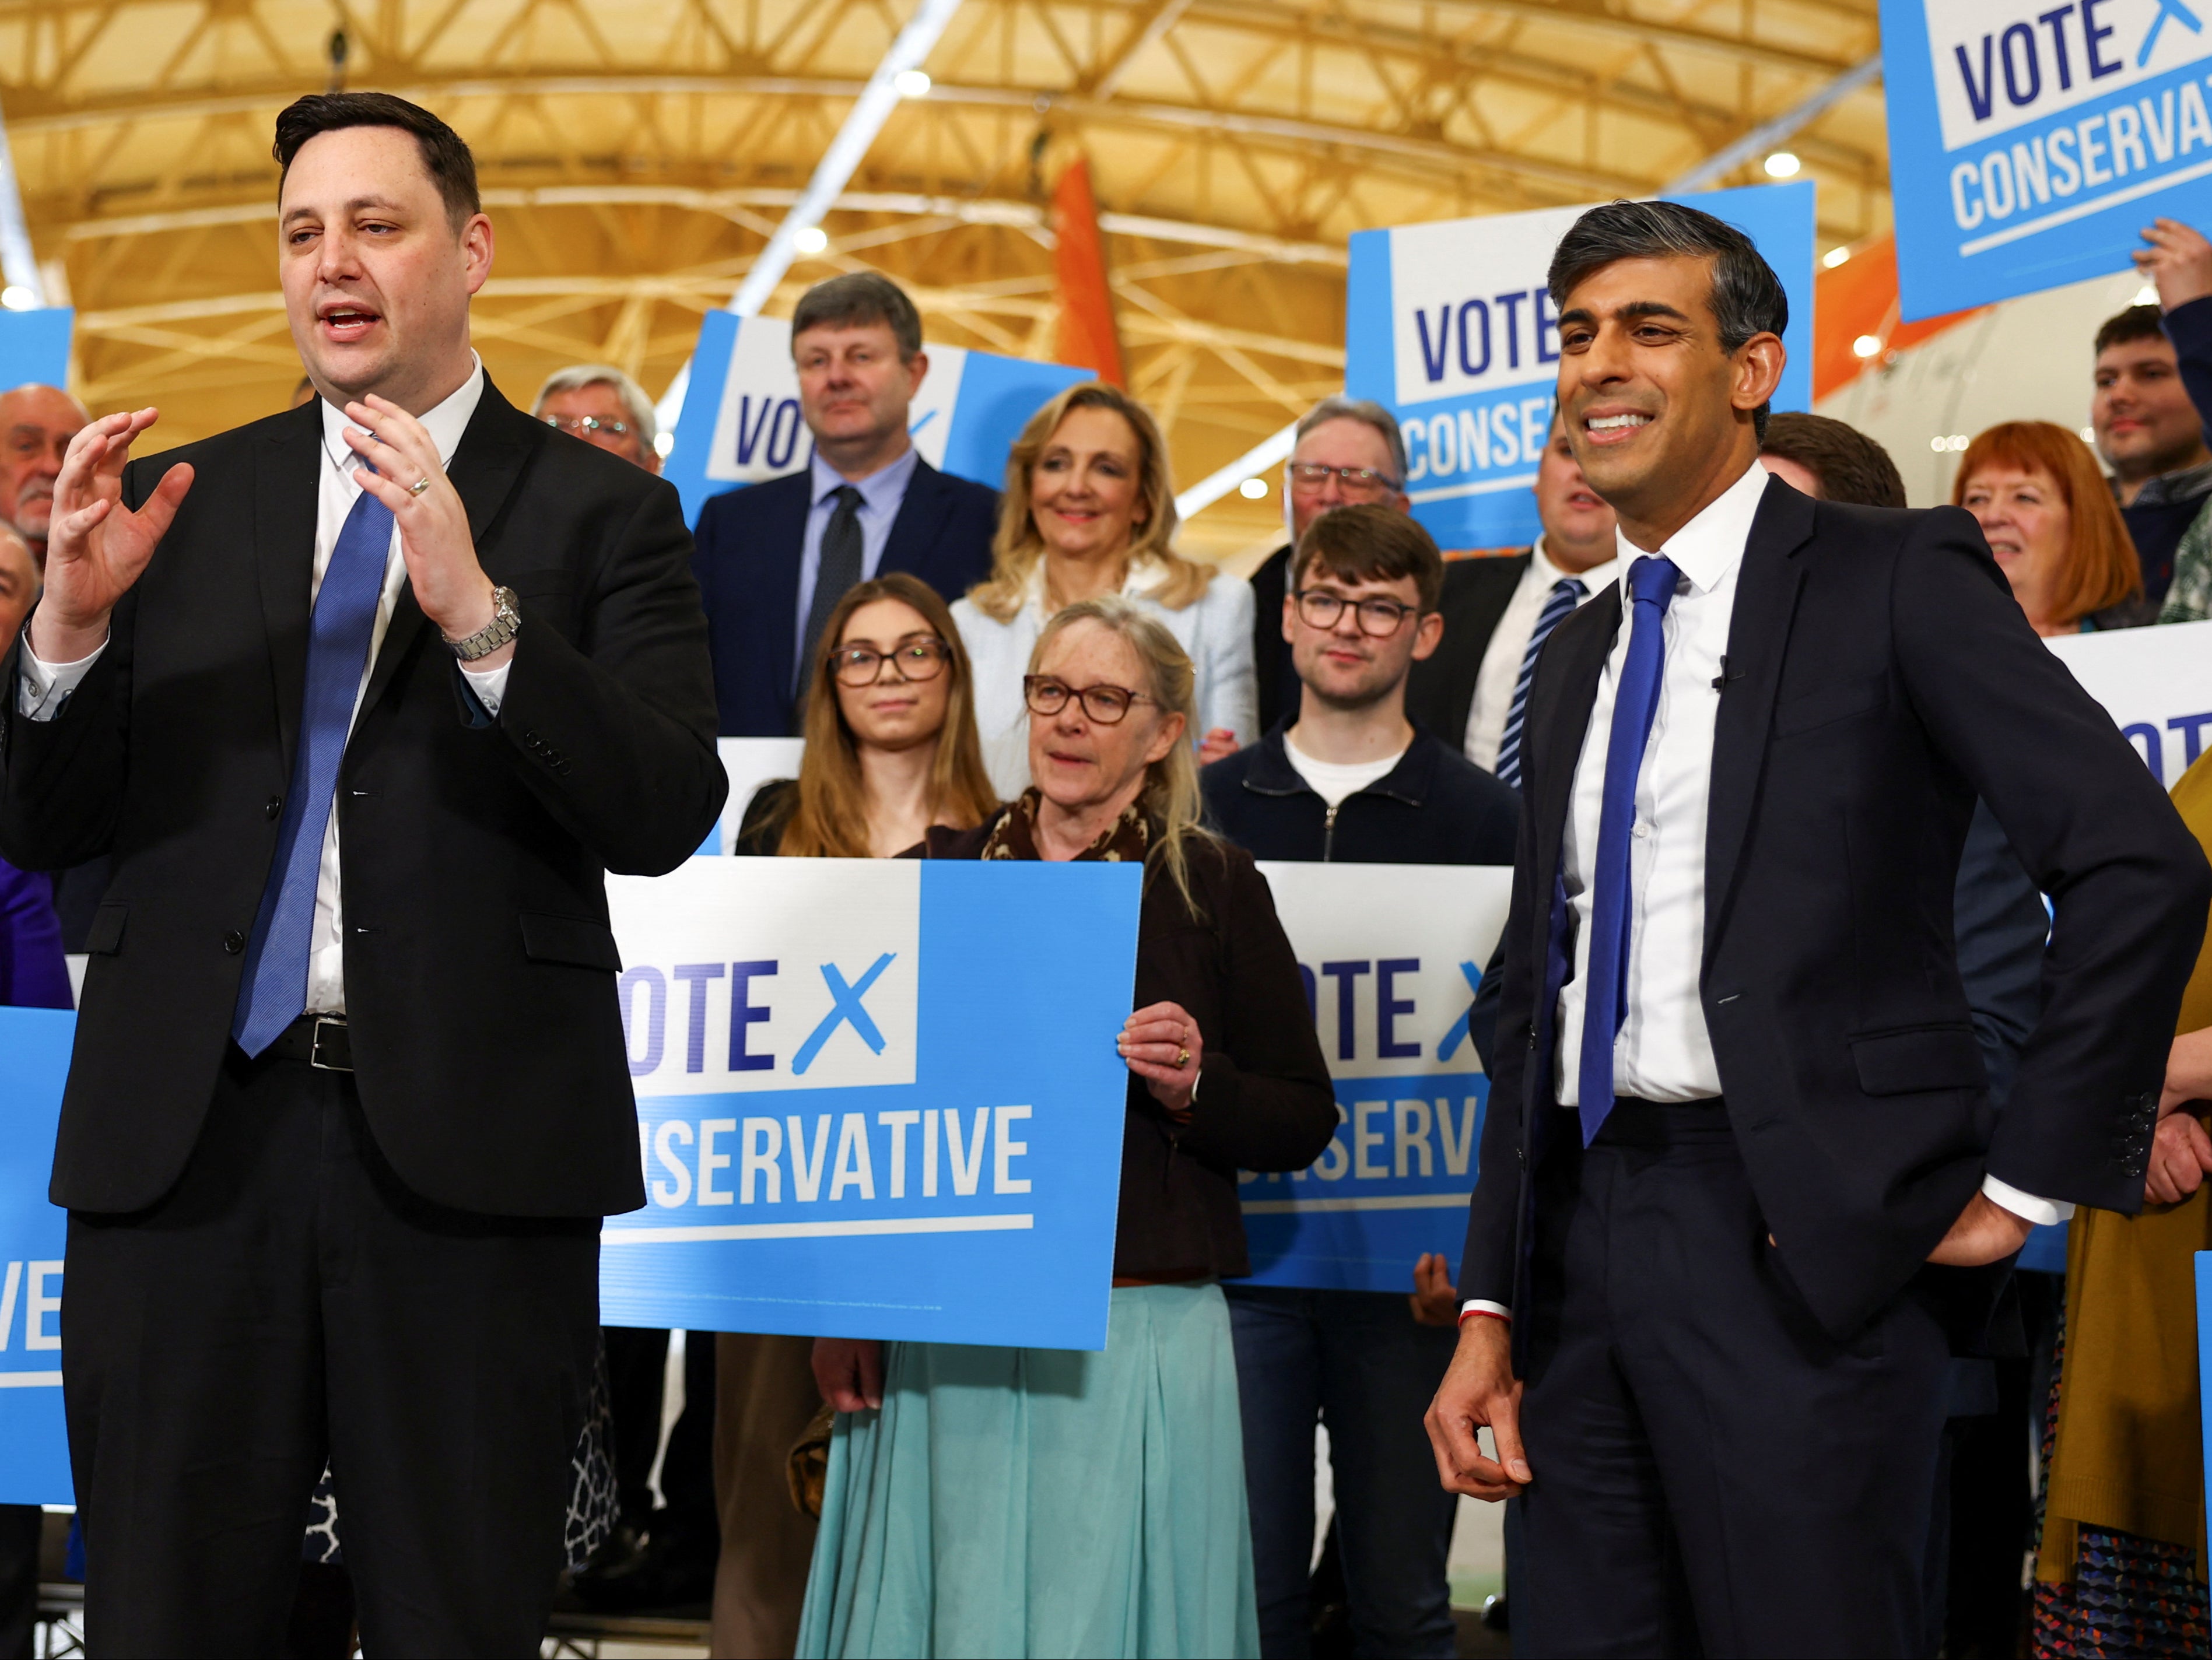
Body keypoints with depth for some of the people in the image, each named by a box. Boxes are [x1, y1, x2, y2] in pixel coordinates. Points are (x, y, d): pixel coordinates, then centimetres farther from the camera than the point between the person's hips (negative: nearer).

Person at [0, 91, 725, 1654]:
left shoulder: (597, 512, 3)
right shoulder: (180, 503, 12)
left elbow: (667, 816, -9)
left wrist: (477, 612, -22)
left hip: (470, 1145, -2)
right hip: (190, 1132, 3)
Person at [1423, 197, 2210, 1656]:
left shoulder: (1896, 580, -3)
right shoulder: (1576, 659, 18)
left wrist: (2026, 1181, -11)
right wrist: (1491, 1313, 13)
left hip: (1803, 1246, -6)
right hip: (1586, 1247, 7)